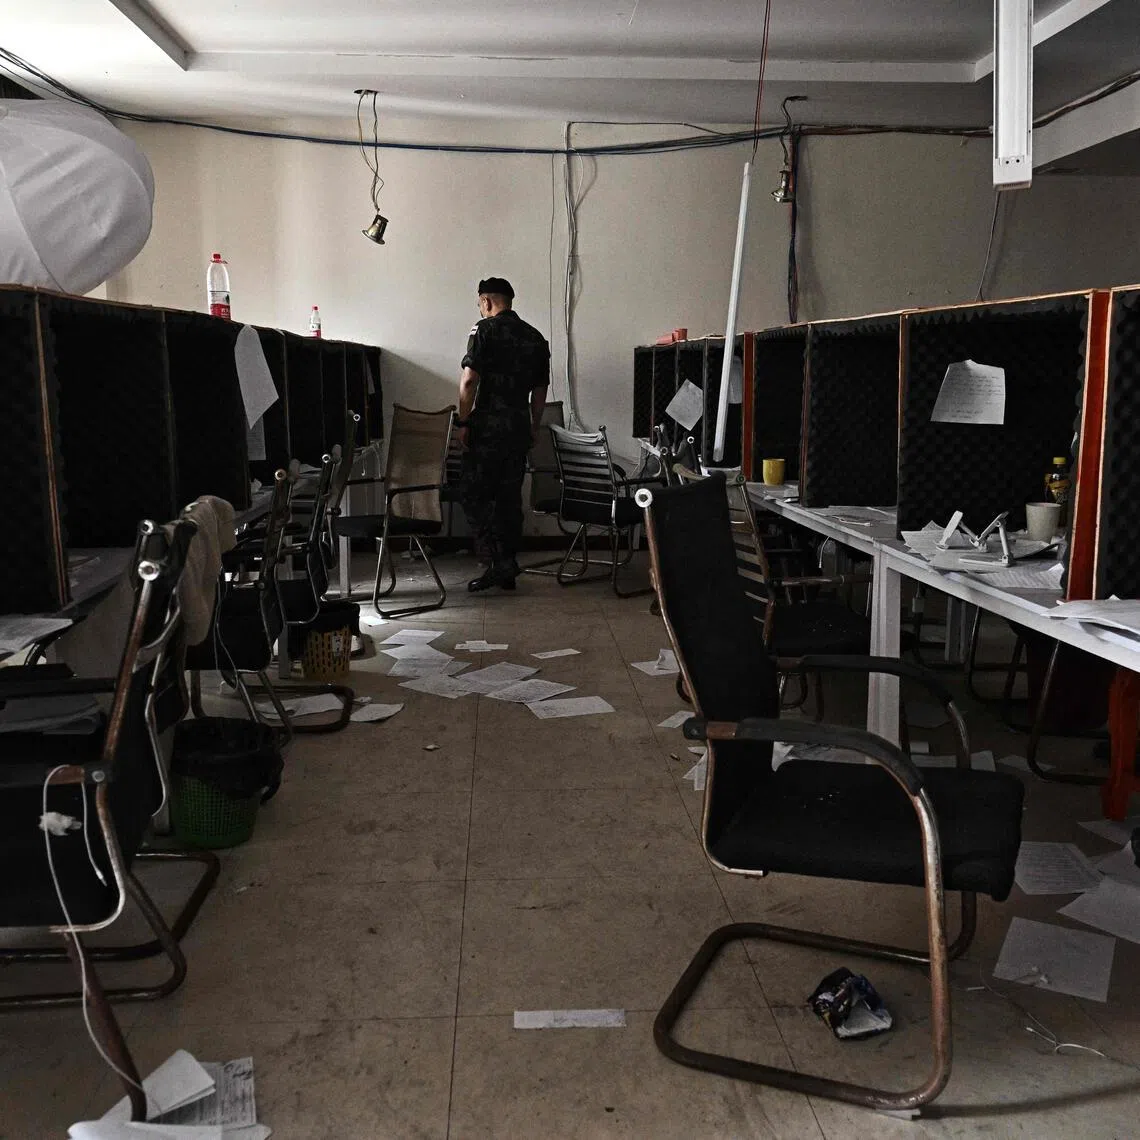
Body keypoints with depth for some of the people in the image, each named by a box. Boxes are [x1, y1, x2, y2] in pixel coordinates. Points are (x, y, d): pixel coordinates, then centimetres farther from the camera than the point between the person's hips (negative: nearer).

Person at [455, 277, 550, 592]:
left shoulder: (485, 330, -6)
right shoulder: (536, 337, 12)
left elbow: (469, 379, -14)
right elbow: (540, 390, 14)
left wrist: (463, 421, -9)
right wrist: (534, 427, 22)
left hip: (488, 424, -6)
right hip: (519, 425, 6)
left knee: (474, 494, 0)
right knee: (510, 496, 10)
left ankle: (498, 562, -10)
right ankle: (507, 571, 14)